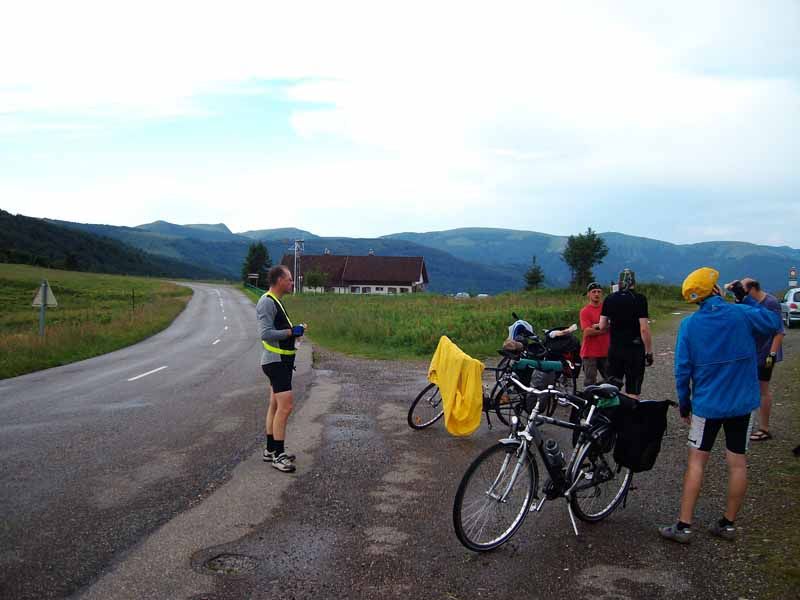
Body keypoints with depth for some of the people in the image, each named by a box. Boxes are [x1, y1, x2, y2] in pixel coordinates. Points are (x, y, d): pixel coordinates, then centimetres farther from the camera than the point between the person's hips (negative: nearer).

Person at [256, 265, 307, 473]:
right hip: (276, 361, -11)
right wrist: (292, 331, -20)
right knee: (285, 407, -12)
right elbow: (266, 333, -24)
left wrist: (295, 329, 10)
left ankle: (271, 450, 25)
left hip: (281, 361, 11)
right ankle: (278, 455, -6)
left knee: (276, 406, 15)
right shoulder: (267, 302, -16)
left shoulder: (275, 301, 16)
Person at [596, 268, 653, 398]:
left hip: (614, 349, 4)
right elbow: (644, 329, -14)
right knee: (632, 392, 1)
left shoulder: (609, 299, 4)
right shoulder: (639, 299, -9)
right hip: (635, 350, -4)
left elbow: (602, 326, 4)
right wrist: (649, 352, -6)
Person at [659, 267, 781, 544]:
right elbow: (774, 323, 10)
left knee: (696, 461, 7)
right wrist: (747, 299, 10)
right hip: (743, 403, 1)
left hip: (706, 404, -1)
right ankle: (728, 524, 22)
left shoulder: (689, 324, -7)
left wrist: (684, 405, 5)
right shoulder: (743, 314, -9)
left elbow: (682, 370, -6)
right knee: (737, 463, 11)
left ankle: (684, 526, 7)